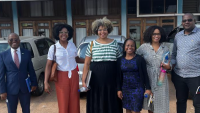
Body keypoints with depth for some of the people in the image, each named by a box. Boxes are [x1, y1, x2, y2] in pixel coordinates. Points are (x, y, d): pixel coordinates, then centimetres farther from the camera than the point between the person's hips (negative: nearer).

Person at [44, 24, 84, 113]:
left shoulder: (72, 45, 5)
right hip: (61, 77, -3)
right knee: (63, 103, 6)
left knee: (74, 103, 8)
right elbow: (48, 65, -6)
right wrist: (46, 82, -11)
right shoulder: (53, 48, -5)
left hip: (74, 76, 3)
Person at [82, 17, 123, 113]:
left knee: (112, 103, 5)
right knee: (97, 104, 4)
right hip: (96, 80, 0)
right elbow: (87, 64, 4)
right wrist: (83, 80, -3)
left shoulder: (114, 43, 6)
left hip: (112, 80, 1)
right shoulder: (92, 44, 4)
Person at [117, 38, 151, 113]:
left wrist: (148, 88, -5)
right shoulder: (120, 60, 4)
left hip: (137, 88, -3)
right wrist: (119, 89, 4)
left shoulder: (139, 59, -4)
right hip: (125, 89, 3)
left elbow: (145, 74, -3)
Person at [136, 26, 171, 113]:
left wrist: (168, 66, -11)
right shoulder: (143, 47, 0)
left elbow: (169, 64, 12)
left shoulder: (165, 48, 7)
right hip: (148, 78, -1)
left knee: (161, 101, 3)